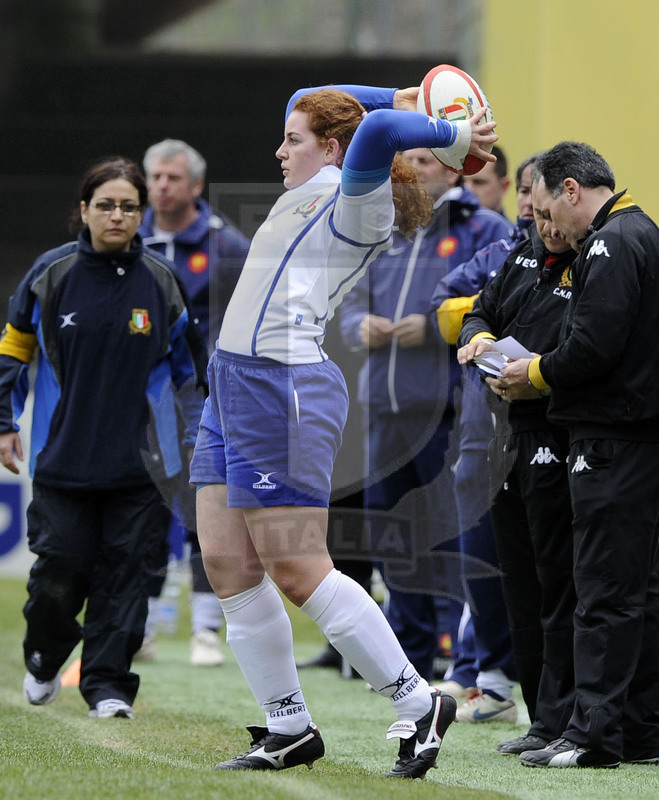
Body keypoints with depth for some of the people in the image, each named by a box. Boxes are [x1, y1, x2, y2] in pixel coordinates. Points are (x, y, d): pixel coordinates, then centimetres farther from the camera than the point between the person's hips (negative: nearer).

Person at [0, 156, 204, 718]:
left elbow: (189, 366, 13)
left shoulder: (160, 282, 2)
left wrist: (200, 440, 12)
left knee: (125, 571, -3)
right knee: (60, 570, -2)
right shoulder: (52, 274, -2)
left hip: (138, 462, 1)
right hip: (63, 457, -1)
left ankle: (108, 685, 4)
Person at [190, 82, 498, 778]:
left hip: (283, 389, -10)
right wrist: (396, 97, 25)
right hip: (232, 383, 10)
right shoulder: (312, 192, 18)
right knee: (227, 565, 5)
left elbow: (374, 130, -29)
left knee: (298, 571, -10)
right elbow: (304, 101, 35)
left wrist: (455, 136, -17)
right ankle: (288, 728, 11)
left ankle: (418, 704, -2)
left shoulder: (358, 206, -9)